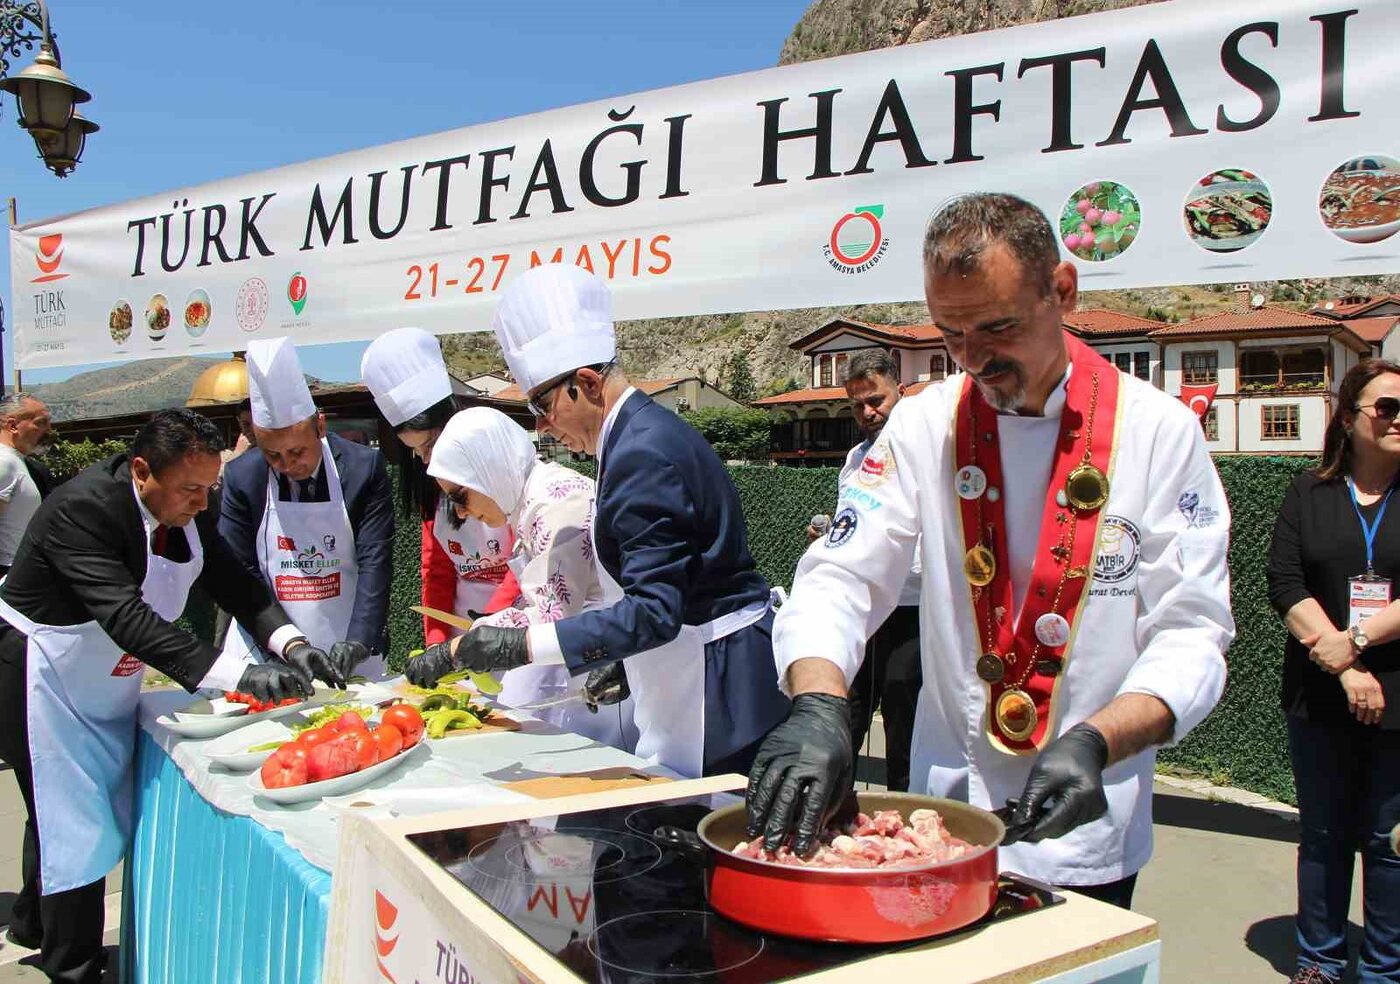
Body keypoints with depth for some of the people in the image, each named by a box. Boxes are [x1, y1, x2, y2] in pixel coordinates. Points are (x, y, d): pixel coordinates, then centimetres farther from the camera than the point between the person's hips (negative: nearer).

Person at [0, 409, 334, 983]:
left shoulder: (185, 506, -10)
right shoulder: (83, 509, -33)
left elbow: (232, 583, -8)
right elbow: (126, 618, -42)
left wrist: (289, 643, -25)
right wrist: (236, 675, -49)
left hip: (109, 683, 8)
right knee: (73, 826, -3)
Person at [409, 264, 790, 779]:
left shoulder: (642, 455, -23)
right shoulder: (647, 431, 10)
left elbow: (654, 611, -27)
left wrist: (522, 644, -27)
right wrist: (621, 661, 16)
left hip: (716, 687, -10)